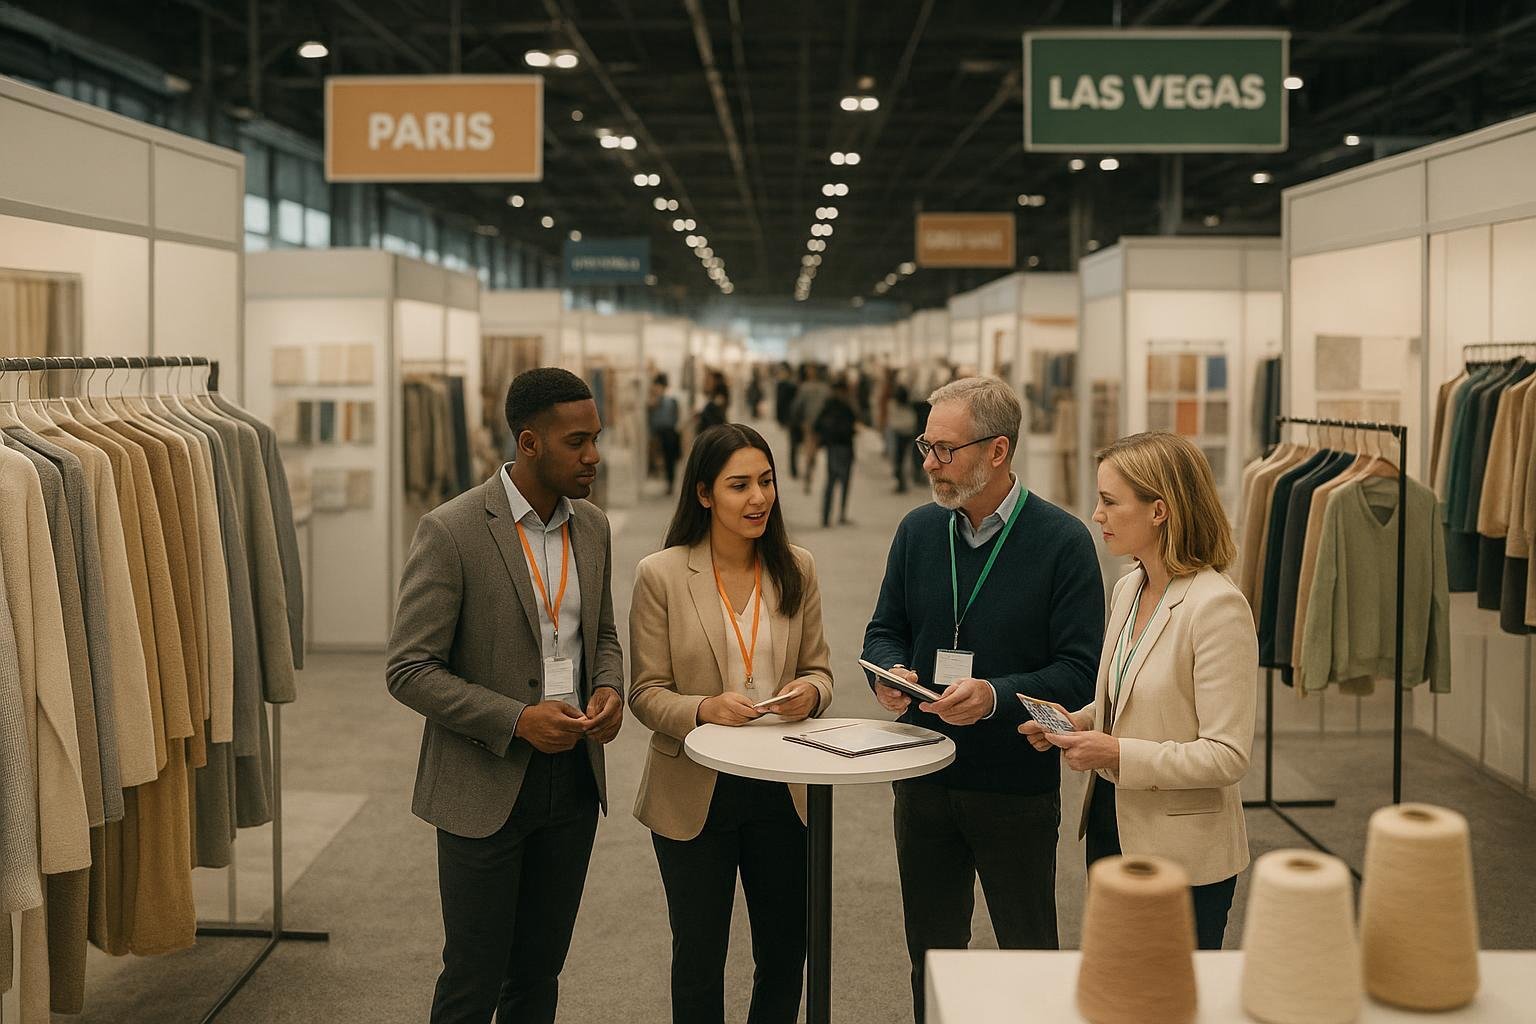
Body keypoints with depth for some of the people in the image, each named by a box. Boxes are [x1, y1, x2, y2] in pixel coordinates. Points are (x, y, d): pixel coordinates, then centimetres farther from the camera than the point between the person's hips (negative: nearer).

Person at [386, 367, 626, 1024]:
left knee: (539, 971, 16)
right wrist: (517, 719, -23)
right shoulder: (451, 533, -15)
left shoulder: (592, 526, 4)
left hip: (574, 777, 6)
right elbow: (409, 671, -14)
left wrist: (608, 689, -5)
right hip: (486, 783, -5)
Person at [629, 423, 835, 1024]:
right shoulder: (661, 575, -9)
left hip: (781, 790, 3)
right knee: (699, 958, 13)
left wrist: (809, 692, -15)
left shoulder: (796, 569, 1)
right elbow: (645, 692, -7)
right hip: (695, 793, -3)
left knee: (786, 953, 14)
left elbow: (818, 668, 8)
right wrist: (704, 709, -25)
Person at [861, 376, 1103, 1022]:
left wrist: (997, 696, -28)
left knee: (1029, 959, 11)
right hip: (923, 780, 4)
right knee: (930, 954, 18)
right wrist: (890, 672, -11)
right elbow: (884, 629, 12)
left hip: (1018, 788, -4)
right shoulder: (919, 530, 3)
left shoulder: (1062, 541, -12)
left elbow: (1081, 671, -14)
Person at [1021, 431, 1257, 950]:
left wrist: (1118, 753, -24)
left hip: (1182, 851, -8)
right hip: (1111, 826, 8)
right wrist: (1078, 722, 1)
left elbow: (1228, 756, -22)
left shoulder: (1218, 607, -20)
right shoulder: (1128, 588, 5)